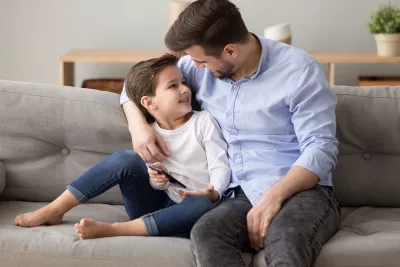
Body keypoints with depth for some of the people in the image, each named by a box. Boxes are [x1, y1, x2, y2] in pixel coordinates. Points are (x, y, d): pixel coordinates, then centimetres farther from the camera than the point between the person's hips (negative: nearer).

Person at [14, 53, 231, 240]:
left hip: (182, 212, -2)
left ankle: (109, 229, -39)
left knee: (204, 205, -38)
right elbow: (154, 180, 6)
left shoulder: (204, 122, -1)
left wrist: (213, 193, -29)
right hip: (154, 205, 2)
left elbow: (220, 166, -8)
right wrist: (157, 181, -19)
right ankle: (53, 210, -18)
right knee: (126, 159, -23)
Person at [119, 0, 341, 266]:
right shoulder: (200, 69, 10)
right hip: (242, 197, 5)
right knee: (205, 233, -35)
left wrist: (275, 195, -25)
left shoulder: (298, 69, -6)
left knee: (285, 238, -44)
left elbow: (321, 149, -10)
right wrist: (138, 125, 3)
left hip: (302, 191, -4)